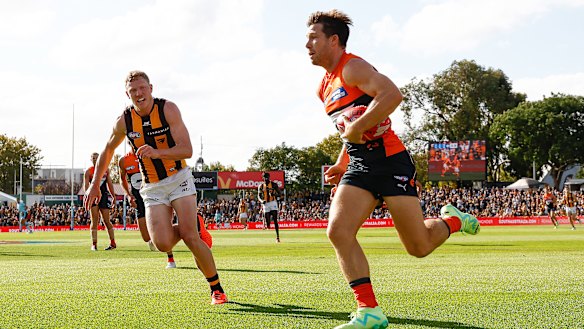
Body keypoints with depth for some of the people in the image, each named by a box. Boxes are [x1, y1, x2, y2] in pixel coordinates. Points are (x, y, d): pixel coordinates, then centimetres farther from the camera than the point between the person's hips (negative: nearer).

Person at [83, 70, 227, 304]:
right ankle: (187, 230, 19)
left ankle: (216, 289, 1)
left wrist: (157, 153, -37)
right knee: (163, 244, -17)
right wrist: (95, 184, 14)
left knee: (190, 236, -16)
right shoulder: (124, 121, -5)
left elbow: (187, 150, -20)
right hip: (152, 187, 2)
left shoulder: (168, 109, -13)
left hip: (179, 179, -2)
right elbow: (108, 150, 14)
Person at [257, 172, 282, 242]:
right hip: (266, 204, 2)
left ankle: (277, 237, -12)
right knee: (267, 224, -3)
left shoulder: (274, 184, 0)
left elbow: (279, 194, -1)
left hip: (273, 202, -2)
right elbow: (259, 196, 5)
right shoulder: (261, 186, 7)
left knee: (275, 220, -13)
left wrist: (274, 194, -23)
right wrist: (262, 201, -16)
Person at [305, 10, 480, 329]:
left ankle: (452, 221, 32)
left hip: (389, 161, -8)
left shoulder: (352, 68, -10)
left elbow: (392, 94, -27)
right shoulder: (324, 88, 18)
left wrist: (357, 128, -22)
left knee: (419, 247, -2)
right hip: (359, 167, 8)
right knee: (338, 231, -14)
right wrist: (342, 164, 17)